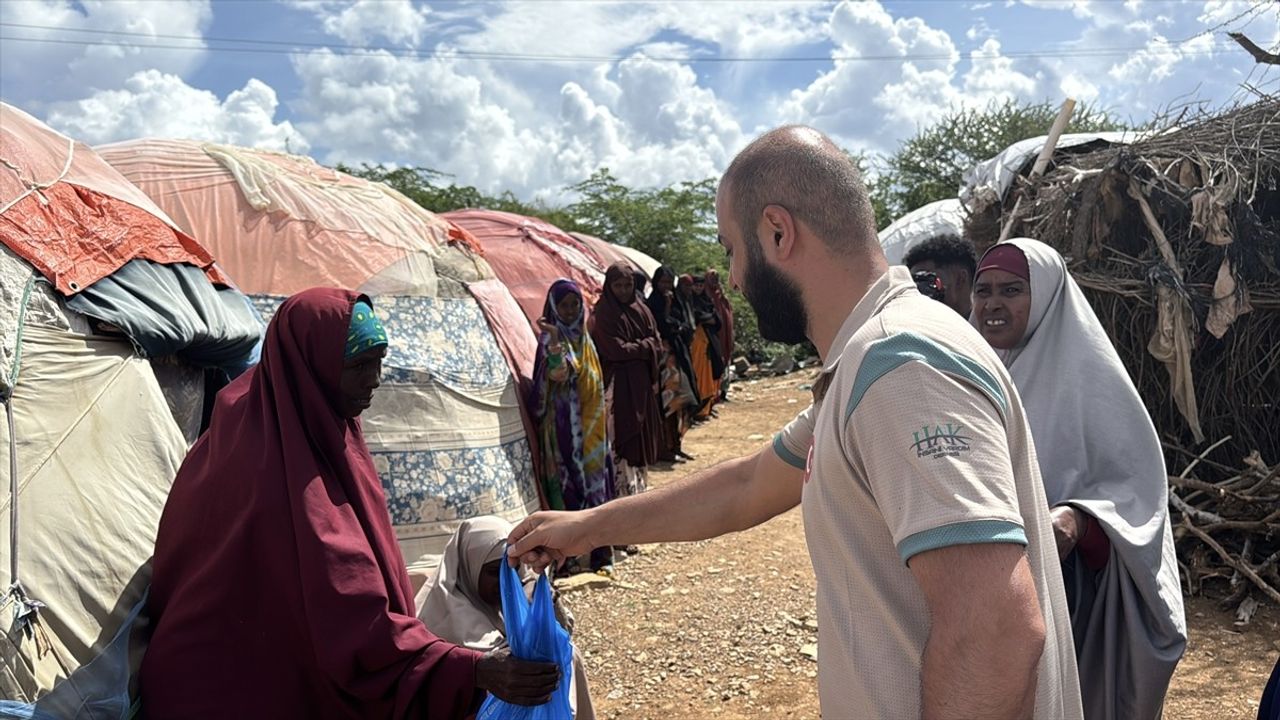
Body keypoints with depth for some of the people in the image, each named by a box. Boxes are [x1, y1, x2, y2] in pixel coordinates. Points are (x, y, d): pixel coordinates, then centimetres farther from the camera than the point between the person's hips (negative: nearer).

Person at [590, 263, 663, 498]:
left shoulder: (641, 310, 10)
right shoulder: (603, 314, -9)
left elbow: (657, 343, 8)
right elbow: (616, 350, -15)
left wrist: (635, 347, -8)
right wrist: (645, 347, -6)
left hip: (641, 383, 6)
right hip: (618, 384, -6)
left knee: (642, 433, 11)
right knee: (623, 437, -6)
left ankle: (640, 484, 22)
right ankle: (624, 489, -2)